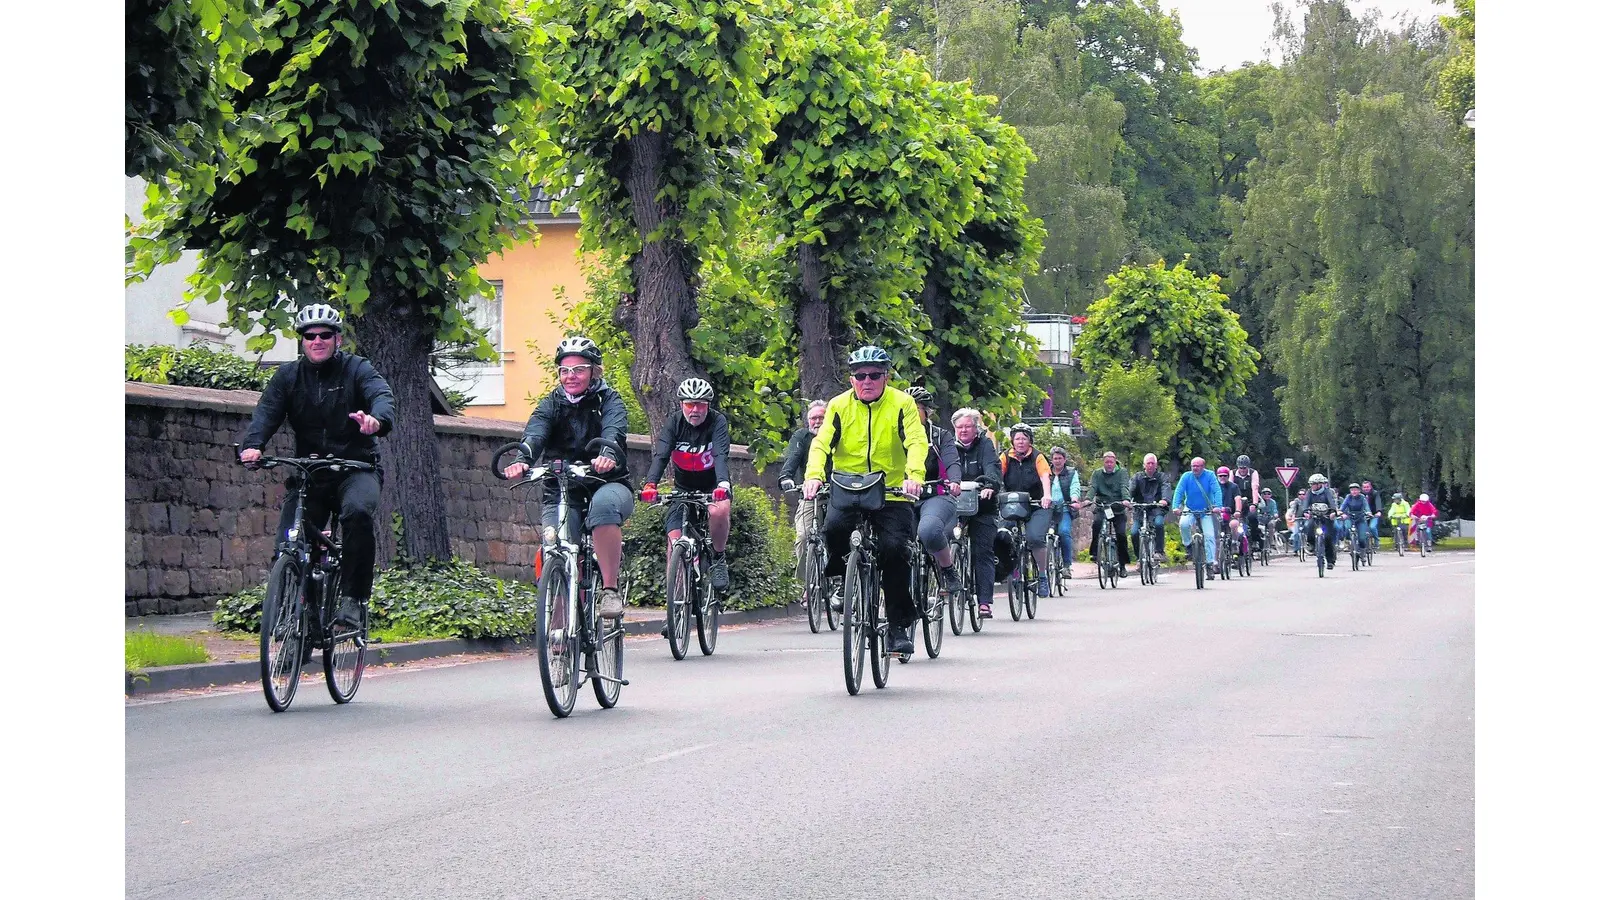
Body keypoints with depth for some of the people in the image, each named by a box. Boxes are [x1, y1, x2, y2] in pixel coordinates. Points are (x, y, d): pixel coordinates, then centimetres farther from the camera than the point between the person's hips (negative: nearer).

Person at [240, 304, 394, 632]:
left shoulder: (357, 369, 1)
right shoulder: (288, 376, 8)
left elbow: (382, 395, -18)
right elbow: (266, 412, -6)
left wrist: (376, 419, -44)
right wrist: (251, 445, -29)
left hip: (356, 469, -3)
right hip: (309, 474, 3)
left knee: (358, 513, -34)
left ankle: (353, 599, -25)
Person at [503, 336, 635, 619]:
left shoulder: (608, 400, 1)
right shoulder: (551, 405, 6)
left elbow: (614, 431, -22)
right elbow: (534, 435, -14)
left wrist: (608, 453, -46)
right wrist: (522, 460, -38)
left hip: (608, 483, -2)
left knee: (604, 503, -38)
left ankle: (610, 589, -31)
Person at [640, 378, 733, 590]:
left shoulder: (717, 422, -17)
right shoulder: (674, 424, -12)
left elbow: (721, 455, -33)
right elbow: (660, 456, -25)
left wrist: (723, 484, -53)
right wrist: (650, 484, -44)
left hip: (712, 487, -2)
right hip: (683, 489, 2)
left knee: (719, 511, -35)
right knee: (674, 542, -14)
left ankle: (719, 559, -11)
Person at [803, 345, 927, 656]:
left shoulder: (901, 403, -2)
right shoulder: (839, 405, 3)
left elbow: (916, 442, -13)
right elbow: (821, 443, -6)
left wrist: (914, 475, -32)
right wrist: (813, 475, -26)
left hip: (892, 491, -1)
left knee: (895, 549, -17)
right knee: (833, 528, -29)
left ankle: (899, 624, -3)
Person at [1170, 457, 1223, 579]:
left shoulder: (1210, 475, -11)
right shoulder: (1186, 476, -8)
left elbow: (1217, 491, -18)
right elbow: (1178, 491, -15)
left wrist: (1217, 506, -34)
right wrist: (1176, 507, -31)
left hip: (1206, 511, -1)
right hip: (1190, 509, 1)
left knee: (1209, 535, -13)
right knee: (1183, 524, -30)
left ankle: (1211, 563, -8)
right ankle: (1188, 545, -2)